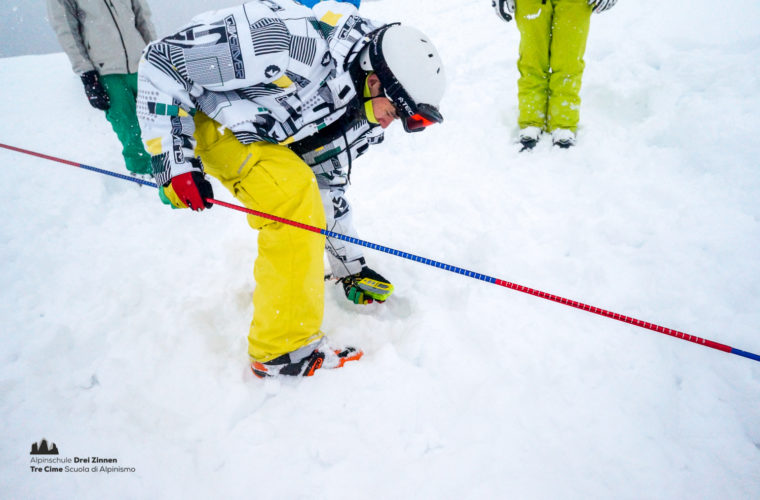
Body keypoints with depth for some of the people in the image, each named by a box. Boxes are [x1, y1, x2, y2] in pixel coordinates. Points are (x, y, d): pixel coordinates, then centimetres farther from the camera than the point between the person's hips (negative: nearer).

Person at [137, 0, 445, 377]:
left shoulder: (361, 116, -8)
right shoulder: (296, 42, -34)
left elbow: (327, 183, 3)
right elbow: (163, 58, -27)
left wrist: (350, 265, 6)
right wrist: (173, 159, -30)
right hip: (195, 113, -8)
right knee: (294, 200, -24)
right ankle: (284, 350, -13)